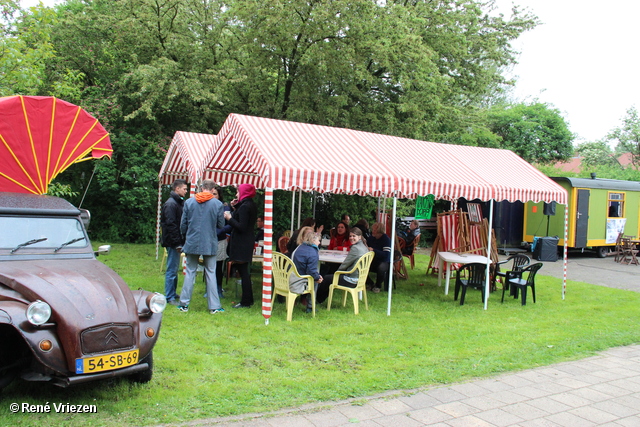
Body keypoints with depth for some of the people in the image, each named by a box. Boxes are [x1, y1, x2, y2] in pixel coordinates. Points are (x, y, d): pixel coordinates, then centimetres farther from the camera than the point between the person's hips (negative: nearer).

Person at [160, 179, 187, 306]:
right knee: (172, 269, -5)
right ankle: (169, 297, 1)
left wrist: (181, 242, 13)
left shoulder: (179, 202, 16)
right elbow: (170, 225, -20)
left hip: (177, 242, 10)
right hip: (173, 242, -10)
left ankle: (172, 294, 25)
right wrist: (177, 243, -20)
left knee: (174, 269, 16)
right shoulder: (171, 204, -14)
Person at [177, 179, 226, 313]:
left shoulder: (189, 202, -1)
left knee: (190, 272, 12)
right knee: (211, 273, 6)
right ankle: (214, 306, 10)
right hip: (210, 244, -1)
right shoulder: (218, 204, -7)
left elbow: (183, 224, 4)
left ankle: (184, 304, 16)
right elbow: (221, 225, -1)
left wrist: (186, 237, 20)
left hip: (192, 243, 2)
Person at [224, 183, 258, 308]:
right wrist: (236, 208, 13)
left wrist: (229, 218, -11)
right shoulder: (251, 205, 13)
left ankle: (245, 302, 1)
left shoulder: (244, 206, -16)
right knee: (244, 271, 15)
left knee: (243, 272, -4)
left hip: (241, 244, -10)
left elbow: (241, 227, -21)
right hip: (247, 242, 10)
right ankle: (248, 299, 22)